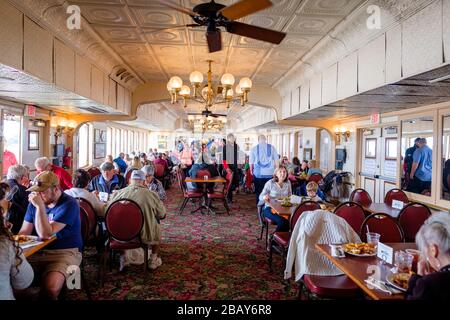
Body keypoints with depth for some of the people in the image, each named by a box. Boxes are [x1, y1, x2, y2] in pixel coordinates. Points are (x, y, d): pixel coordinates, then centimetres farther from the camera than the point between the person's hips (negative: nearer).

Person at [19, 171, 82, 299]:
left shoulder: (69, 204, -14)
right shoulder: (35, 202, 8)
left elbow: (45, 234, -19)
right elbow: (24, 232, 12)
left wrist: (40, 206, -21)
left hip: (65, 251, -6)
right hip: (38, 251, 6)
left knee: (50, 287, -31)